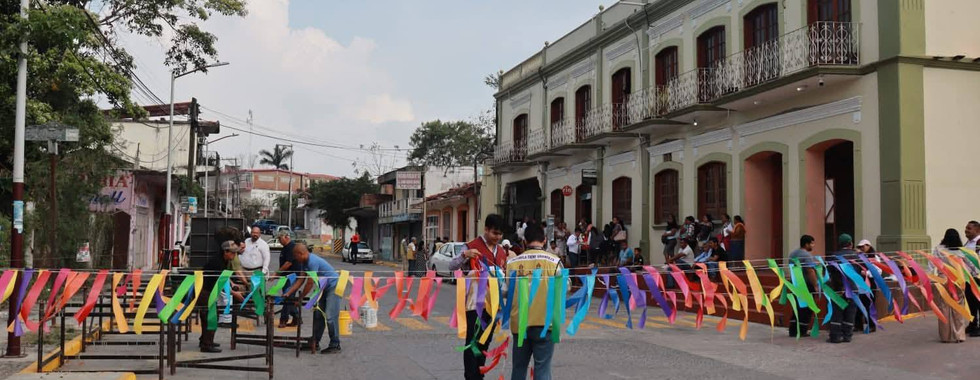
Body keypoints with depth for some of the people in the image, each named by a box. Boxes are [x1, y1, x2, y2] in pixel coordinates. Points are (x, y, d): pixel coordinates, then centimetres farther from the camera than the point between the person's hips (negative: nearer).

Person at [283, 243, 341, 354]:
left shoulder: (313, 262, -25)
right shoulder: (304, 263, 6)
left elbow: (310, 284, -22)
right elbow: (301, 280, 10)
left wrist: (299, 299, -12)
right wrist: (288, 293, 5)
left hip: (333, 287, -10)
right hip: (323, 288, 10)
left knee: (330, 317, -11)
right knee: (318, 315, 10)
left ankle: (335, 345, -5)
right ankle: (315, 342, 19)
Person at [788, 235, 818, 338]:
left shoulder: (792, 254, 12)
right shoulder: (807, 255, -15)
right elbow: (811, 271, -22)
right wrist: (815, 285, -20)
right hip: (806, 285, -8)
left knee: (797, 307, 15)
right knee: (806, 309, 1)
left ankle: (793, 331, 15)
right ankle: (802, 332, 4)